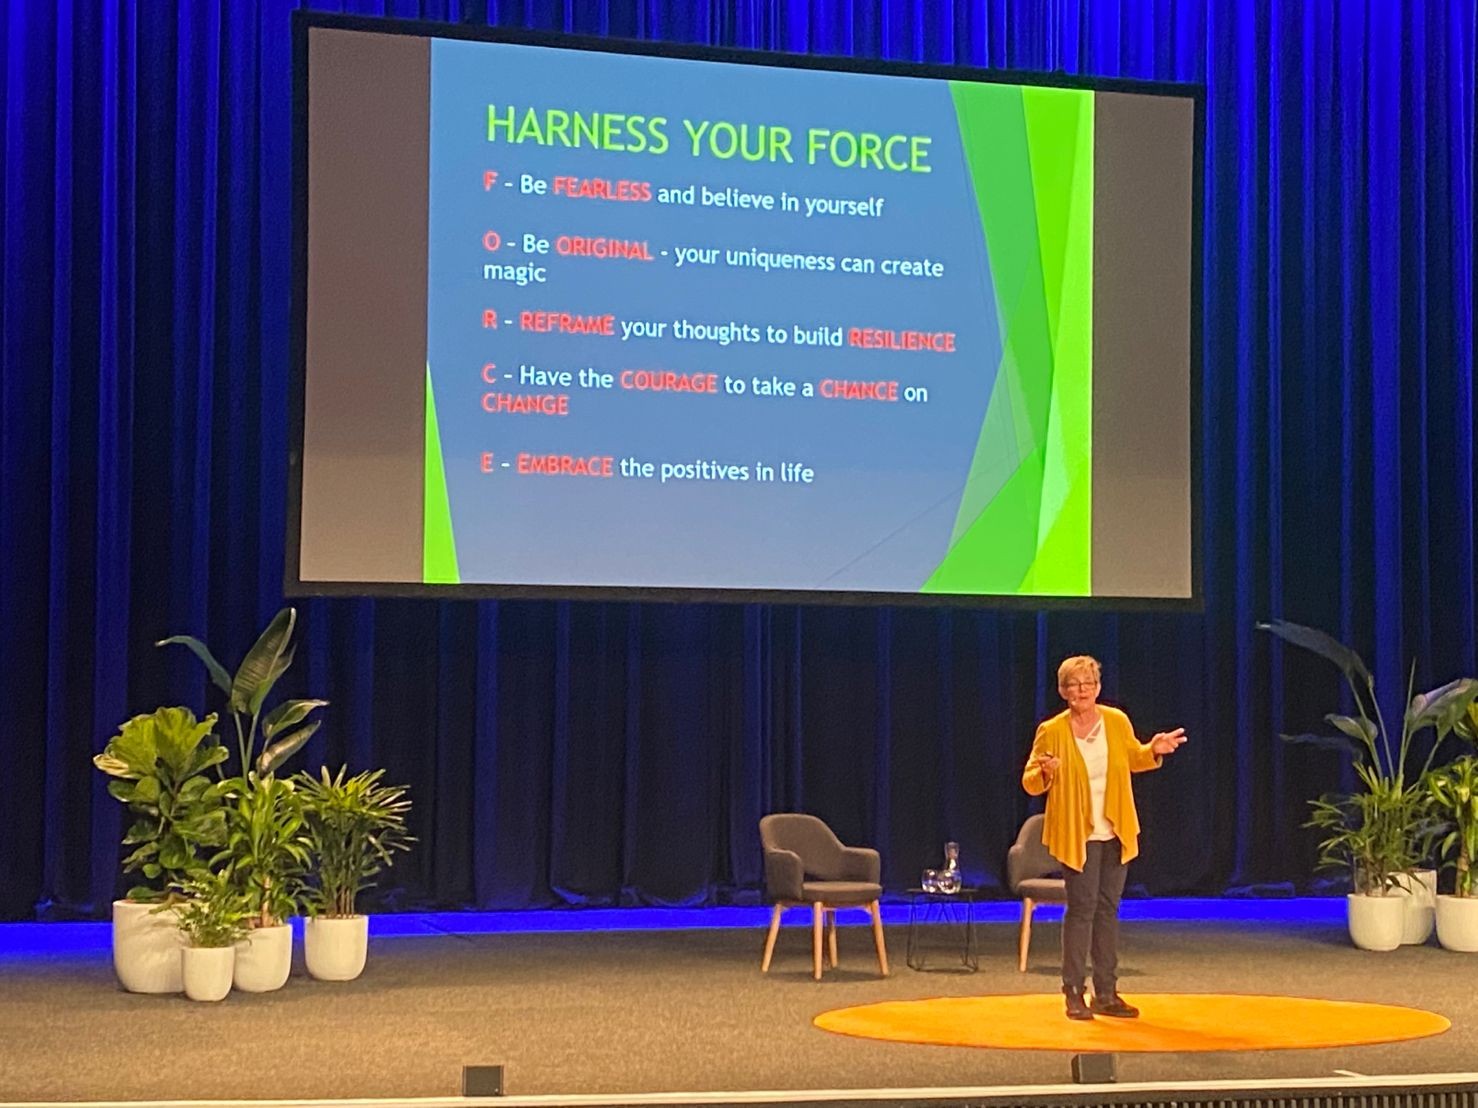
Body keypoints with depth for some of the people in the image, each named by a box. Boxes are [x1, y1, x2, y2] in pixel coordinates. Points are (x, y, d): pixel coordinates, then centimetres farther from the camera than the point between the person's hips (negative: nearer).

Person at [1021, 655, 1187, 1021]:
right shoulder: (1052, 732, -9)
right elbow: (1030, 782, -5)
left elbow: (1133, 758, 18)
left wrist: (1154, 751, -2)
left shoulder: (1117, 721, 2)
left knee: (1108, 908, 9)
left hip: (1114, 833, 4)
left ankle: (1106, 993, 16)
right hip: (1076, 834, -4)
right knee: (1082, 907, -9)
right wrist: (1045, 773, -27)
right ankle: (1074, 993, -1)